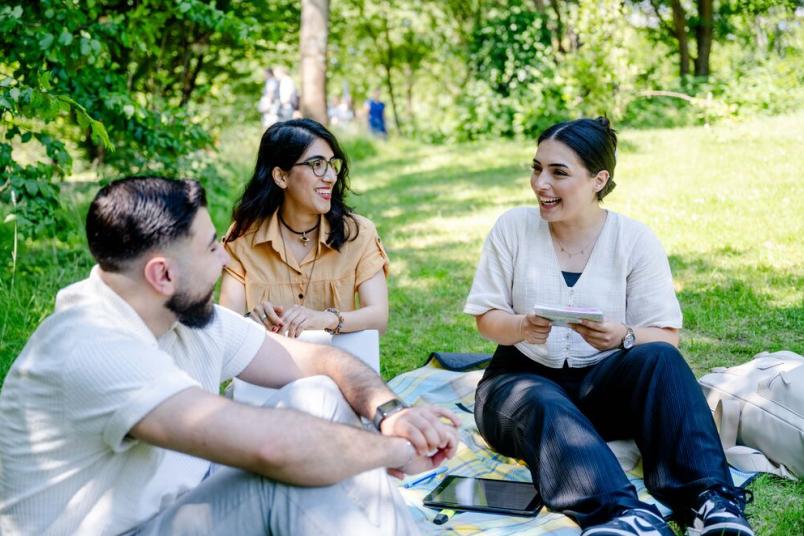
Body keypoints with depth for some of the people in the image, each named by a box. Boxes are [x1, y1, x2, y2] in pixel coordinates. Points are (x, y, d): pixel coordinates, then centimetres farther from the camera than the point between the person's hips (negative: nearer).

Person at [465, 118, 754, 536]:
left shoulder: (635, 240, -1)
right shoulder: (513, 227, 1)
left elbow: (666, 337, -5)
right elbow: (487, 318, 1)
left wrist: (623, 337, -28)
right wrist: (522, 327, -23)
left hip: (604, 384, 1)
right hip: (524, 377, 0)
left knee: (658, 359, -30)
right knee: (546, 408, -36)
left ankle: (707, 499, -40)